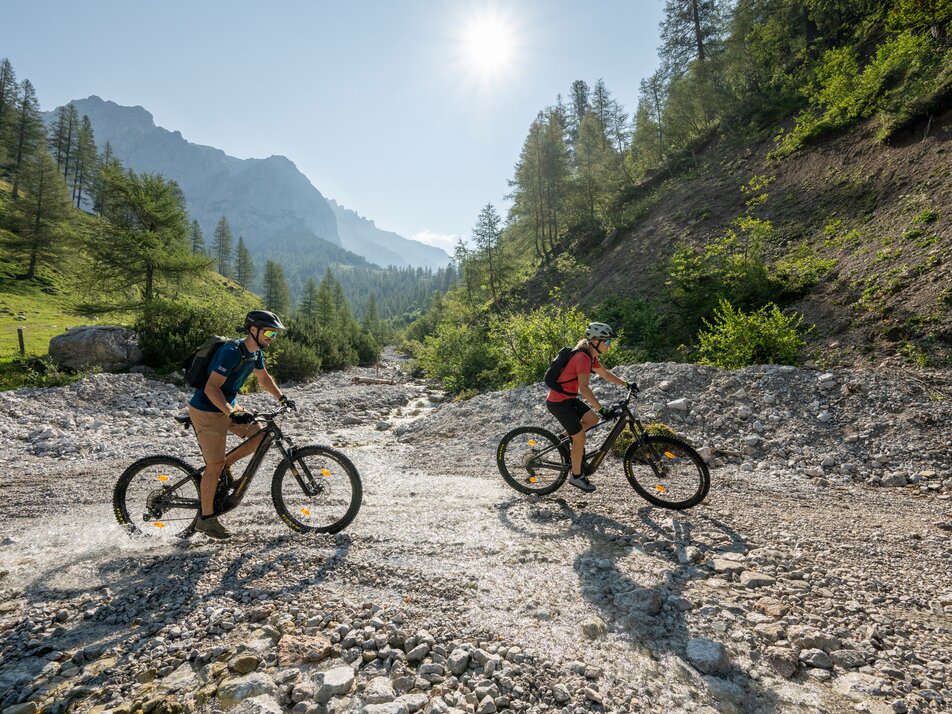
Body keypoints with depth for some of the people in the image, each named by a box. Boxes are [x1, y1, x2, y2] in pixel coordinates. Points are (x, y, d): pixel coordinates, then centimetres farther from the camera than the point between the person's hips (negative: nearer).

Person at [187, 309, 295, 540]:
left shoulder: (256, 352, 1)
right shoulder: (232, 352, -27)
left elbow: (263, 377, 18)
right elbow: (211, 388, -30)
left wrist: (282, 397, 8)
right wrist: (232, 413, -39)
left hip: (228, 406, 9)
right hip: (207, 411, -8)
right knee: (214, 465, -5)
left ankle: (225, 465, 18)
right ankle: (206, 519, 9)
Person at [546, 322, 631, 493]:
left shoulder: (591, 356, 6)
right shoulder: (583, 358, -24)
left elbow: (605, 374, 19)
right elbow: (584, 388, -31)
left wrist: (626, 384, 13)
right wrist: (601, 409, -33)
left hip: (569, 398, 9)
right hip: (558, 402, -9)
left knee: (592, 419, 7)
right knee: (580, 437, -2)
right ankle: (576, 476, 14)